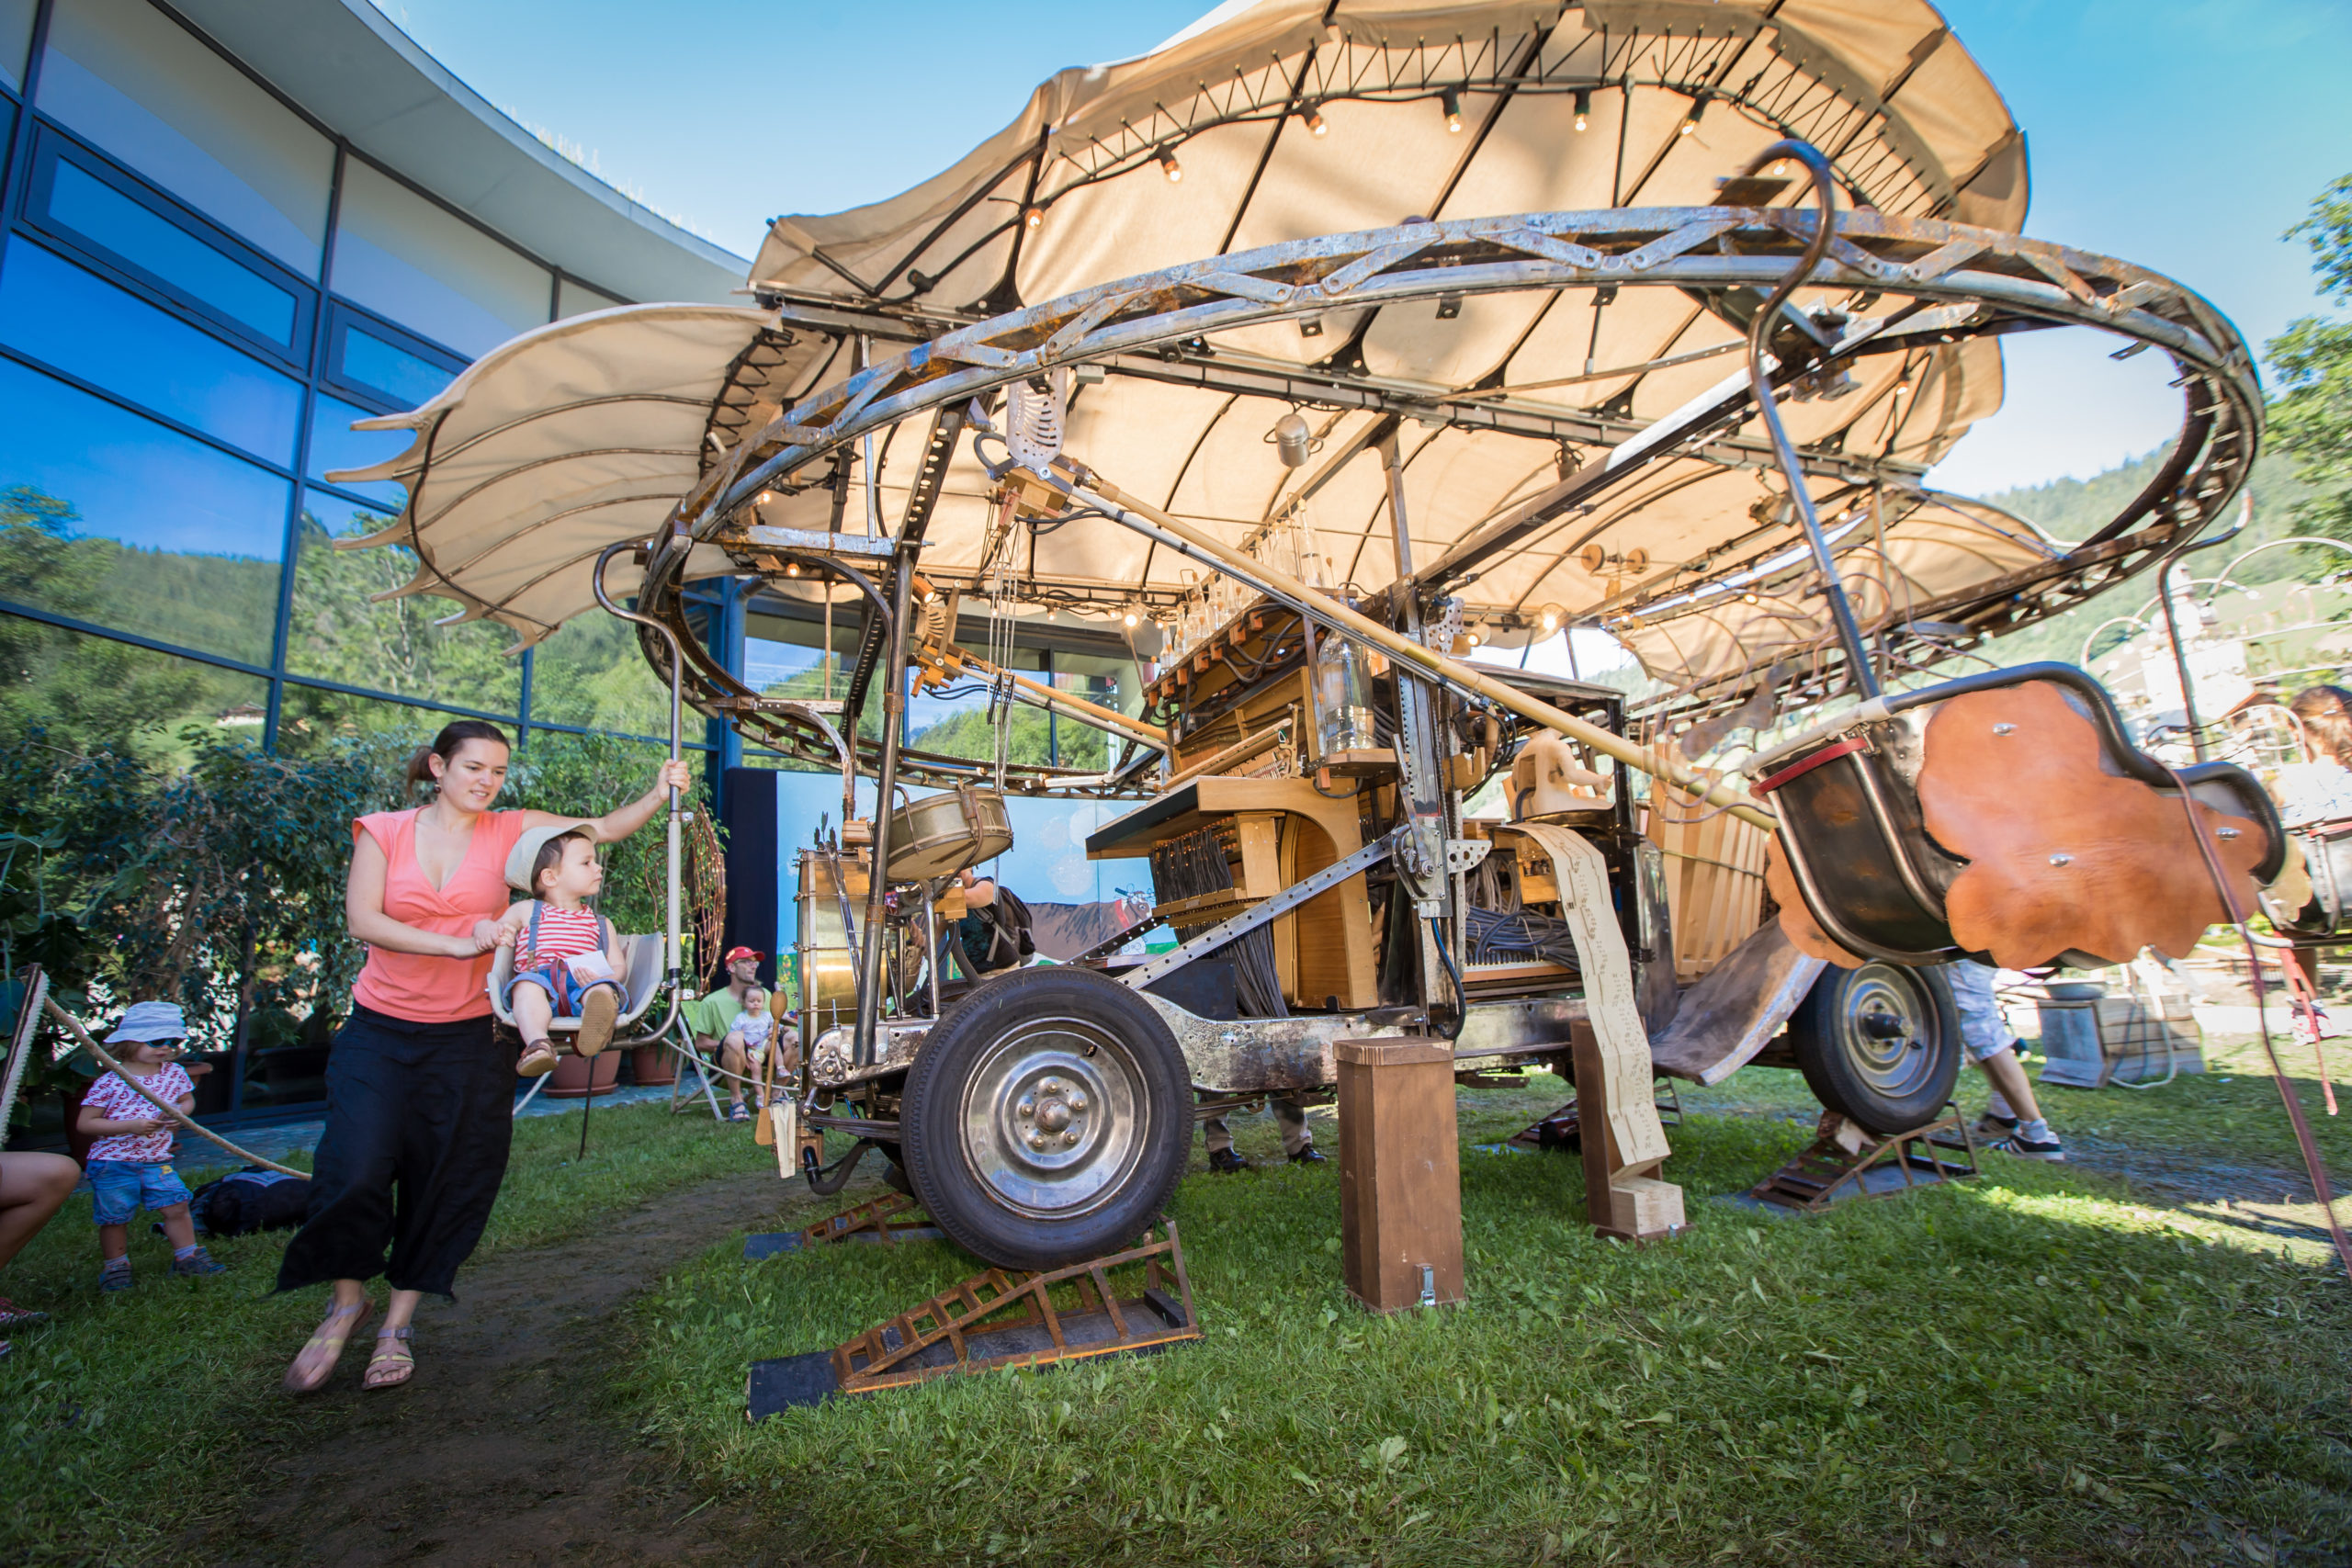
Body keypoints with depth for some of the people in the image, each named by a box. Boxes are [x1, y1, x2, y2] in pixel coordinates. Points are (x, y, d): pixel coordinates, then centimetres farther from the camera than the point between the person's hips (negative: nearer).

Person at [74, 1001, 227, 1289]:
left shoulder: (175, 1073, 1)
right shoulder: (110, 1082, -13)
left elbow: (188, 1100, 18)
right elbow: (85, 1123, -12)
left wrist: (182, 1112, -6)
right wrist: (130, 1126, -24)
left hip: (158, 1160, 3)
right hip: (113, 1163, -3)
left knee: (176, 1206, 2)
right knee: (115, 1218, 7)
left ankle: (187, 1256, 16)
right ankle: (114, 1267, 28)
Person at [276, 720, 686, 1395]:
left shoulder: (510, 831, 0)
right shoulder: (384, 831, -1)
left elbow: (604, 829, -6)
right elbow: (363, 919, -11)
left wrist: (658, 795, -23)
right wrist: (457, 944, -22)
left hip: (467, 1038, 1)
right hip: (381, 1032, 0)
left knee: (446, 1186, 6)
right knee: (356, 1171, -6)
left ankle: (398, 1322, 26)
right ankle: (346, 1301, 23)